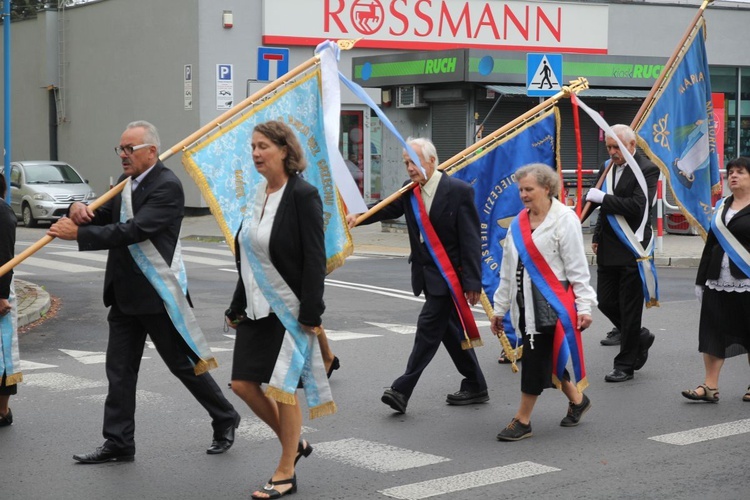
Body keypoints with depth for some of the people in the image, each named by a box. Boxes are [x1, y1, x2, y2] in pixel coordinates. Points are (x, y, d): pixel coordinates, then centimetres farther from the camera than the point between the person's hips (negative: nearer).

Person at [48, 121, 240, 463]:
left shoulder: (167, 186, -16)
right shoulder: (126, 184, 12)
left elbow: (135, 230, -25)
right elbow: (103, 218, 16)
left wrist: (78, 234, -26)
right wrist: (80, 211, -8)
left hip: (158, 294, -8)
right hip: (126, 294, 8)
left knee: (184, 363, 4)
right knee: (119, 370, 7)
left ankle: (225, 421, 23)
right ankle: (119, 443, 14)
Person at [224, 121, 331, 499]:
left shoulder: (303, 195, -13)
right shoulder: (258, 194, 9)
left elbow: (315, 259, -16)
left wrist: (311, 315, -20)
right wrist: (237, 306, 15)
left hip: (289, 308, -8)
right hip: (256, 308, 8)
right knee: (243, 384, 7)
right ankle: (294, 444, 28)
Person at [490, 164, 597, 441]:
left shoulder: (564, 220, -8)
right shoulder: (519, 223, 12)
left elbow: (577, 267, -10)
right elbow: (508, 269, 15)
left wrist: (584, 306, -14)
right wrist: (500, 308, 16)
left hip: (551, 302, -7)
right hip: (524, 302, 7)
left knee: (536, 358, -5)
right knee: (547, 358, 12)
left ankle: (522, 420, 3)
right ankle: (577, 399, 33)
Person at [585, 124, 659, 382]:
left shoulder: (647, 169, -11)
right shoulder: (608, 167, 12)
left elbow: (638, 206, -23)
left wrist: (602, 198, -20)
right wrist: (597, 237, 17)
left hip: (632, 251, -8)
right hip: (608, 250, 8)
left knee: (629, 309, 0)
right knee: (605, 301, 10)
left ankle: (625, 365, 9)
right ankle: (640, 338, 32)